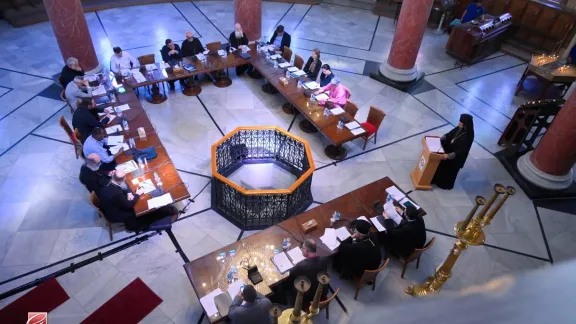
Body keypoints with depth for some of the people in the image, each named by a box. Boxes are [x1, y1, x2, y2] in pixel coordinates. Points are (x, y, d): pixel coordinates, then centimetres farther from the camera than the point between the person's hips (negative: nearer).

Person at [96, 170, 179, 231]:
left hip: (113, 206, 7)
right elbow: (129, 205, -27)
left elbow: (124, 185, 1)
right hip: (116, 215, -7)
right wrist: (137, 194, -14)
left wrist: (129, 192, -16)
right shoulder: (116, 193, -43)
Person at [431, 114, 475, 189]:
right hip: (448, 150, 7)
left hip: (456, 158, -7)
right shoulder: (459, 128, -11)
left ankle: (446, 184, 41)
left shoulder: (468, 136, -31)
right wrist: (439, 139, -5)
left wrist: (449, 156, -35)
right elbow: (449, 134, 6)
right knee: (441, 164, 24)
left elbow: (461, 151, -30)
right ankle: (437, 179, 48)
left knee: (450, 171, 15)